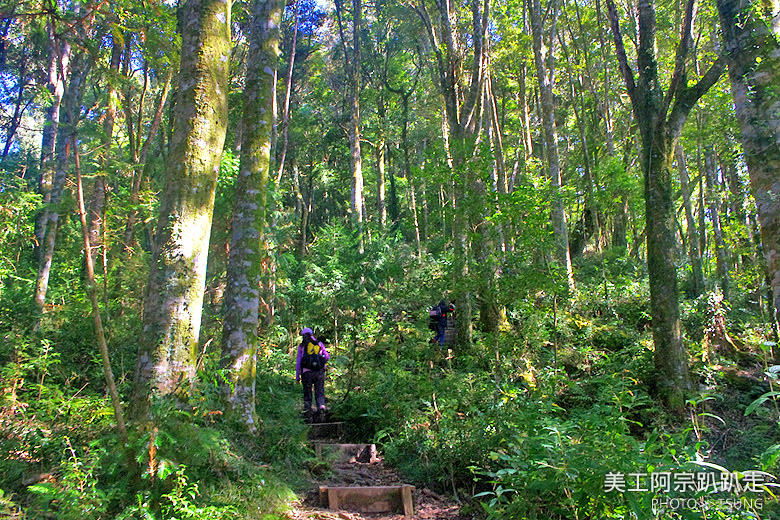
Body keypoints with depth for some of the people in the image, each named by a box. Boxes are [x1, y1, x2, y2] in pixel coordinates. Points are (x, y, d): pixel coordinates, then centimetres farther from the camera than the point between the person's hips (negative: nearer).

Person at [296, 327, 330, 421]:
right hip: (319, 372, 1)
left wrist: (297, 376, 9)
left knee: (307, 394, 10)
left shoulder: (302, 346, 6)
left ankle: (308, 413, 5)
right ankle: (321, 407, -20)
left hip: (307, 372, 0)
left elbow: (298, 362, 5)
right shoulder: (319, 344, 9)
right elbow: (327, 357, 9)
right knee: (319, 392, 4)